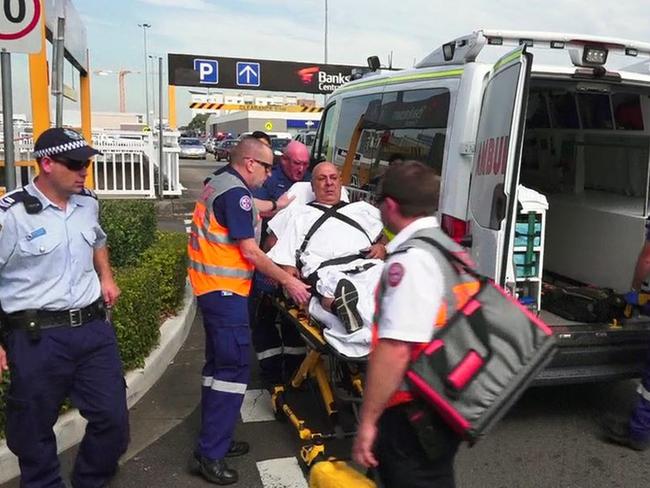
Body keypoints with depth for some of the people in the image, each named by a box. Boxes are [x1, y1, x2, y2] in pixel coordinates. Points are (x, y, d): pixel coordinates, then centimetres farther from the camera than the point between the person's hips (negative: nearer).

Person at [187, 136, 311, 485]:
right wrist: (287, 281, -13)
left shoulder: (218, 183, 13)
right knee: (234, 367, -6)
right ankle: (209, 454, -1)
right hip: (225, 291, -11)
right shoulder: (235, 192, -17)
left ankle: (215, 439, 26)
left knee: (219, 364, 16)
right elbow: (249, 251, -18)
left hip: (213, 288, 11)